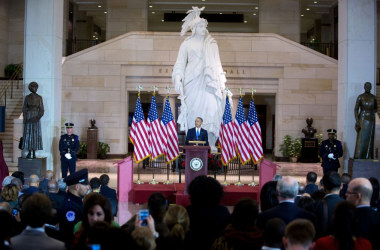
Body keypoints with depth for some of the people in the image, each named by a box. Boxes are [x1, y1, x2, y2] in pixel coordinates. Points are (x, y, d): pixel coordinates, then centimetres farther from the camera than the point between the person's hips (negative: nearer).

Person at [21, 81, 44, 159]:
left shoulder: (39, 97, 5)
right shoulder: (27, 97, 4)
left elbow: (41, 109, 2)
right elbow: (24, 108, 3)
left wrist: (38, 117, -13)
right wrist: (24, 118, -8)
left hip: (36, 118, 0)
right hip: (28, 117, 0)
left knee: (36, 134, -2)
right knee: (28, 134, -2)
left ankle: (34, 153, 3)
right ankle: (29, 152, 3)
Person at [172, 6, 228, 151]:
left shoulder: (212, 44, 17)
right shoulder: (187, 44, 11)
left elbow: (217, 64, 16)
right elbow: (180, 63, 6)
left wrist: (221, 82, 8)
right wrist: (177, 79, -9)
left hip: (209, 81, 2)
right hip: (193, 82, -1)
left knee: (212, 109, -12)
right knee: (193, 111, -7)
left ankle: (212, 143, -8)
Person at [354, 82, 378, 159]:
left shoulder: (373, 97, 8)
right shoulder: (360, 97, -4)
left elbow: (376, 109, 19)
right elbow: (356, 109, -8)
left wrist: (373, 111, -4)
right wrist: (357, 122, -16)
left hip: (371, 120, 4)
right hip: (362, 119, -4)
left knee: (369, 139, 3)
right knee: (361, 139, -10)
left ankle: (368, 157, 6)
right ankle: (358, 157, -8)